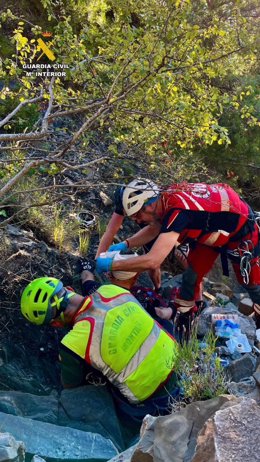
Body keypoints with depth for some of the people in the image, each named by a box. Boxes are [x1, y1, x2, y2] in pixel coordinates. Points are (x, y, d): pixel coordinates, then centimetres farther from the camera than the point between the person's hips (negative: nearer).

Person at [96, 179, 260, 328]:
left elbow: (152, 261, -42)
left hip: (243, 232, -7)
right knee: (192, 274, 6)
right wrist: (125, 244, -6)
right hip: (212, 229, 7)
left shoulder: (177, 210, -39)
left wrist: (111, 265, -33)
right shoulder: (166, 198, -14)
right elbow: (152, 230, 7)